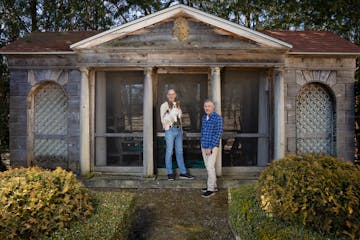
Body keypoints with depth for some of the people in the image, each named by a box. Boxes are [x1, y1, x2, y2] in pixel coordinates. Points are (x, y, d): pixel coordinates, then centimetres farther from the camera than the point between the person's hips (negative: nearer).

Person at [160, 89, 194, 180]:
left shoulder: (177, 104, 14)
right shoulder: (164, 105, -4)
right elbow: (163, 120, -11)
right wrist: (172, 114, -23)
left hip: (179, 130, 5)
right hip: (170, 130, -5)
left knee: (179, 151, 9)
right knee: (169, 152, 2)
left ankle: (183, 173, 14)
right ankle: (170, 173, 13)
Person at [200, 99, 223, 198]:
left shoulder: (218, 118, -13)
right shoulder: (204, 117, 9)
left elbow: (218, 134, -16)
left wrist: (210, 147, -18)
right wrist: (201, 143, 14)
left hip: (212, 146, -7)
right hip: (204, 146, 7)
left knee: (210, 167, -7)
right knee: (208, 167, 13)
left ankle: (211, 189, 3)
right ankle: (213, 185, 26)